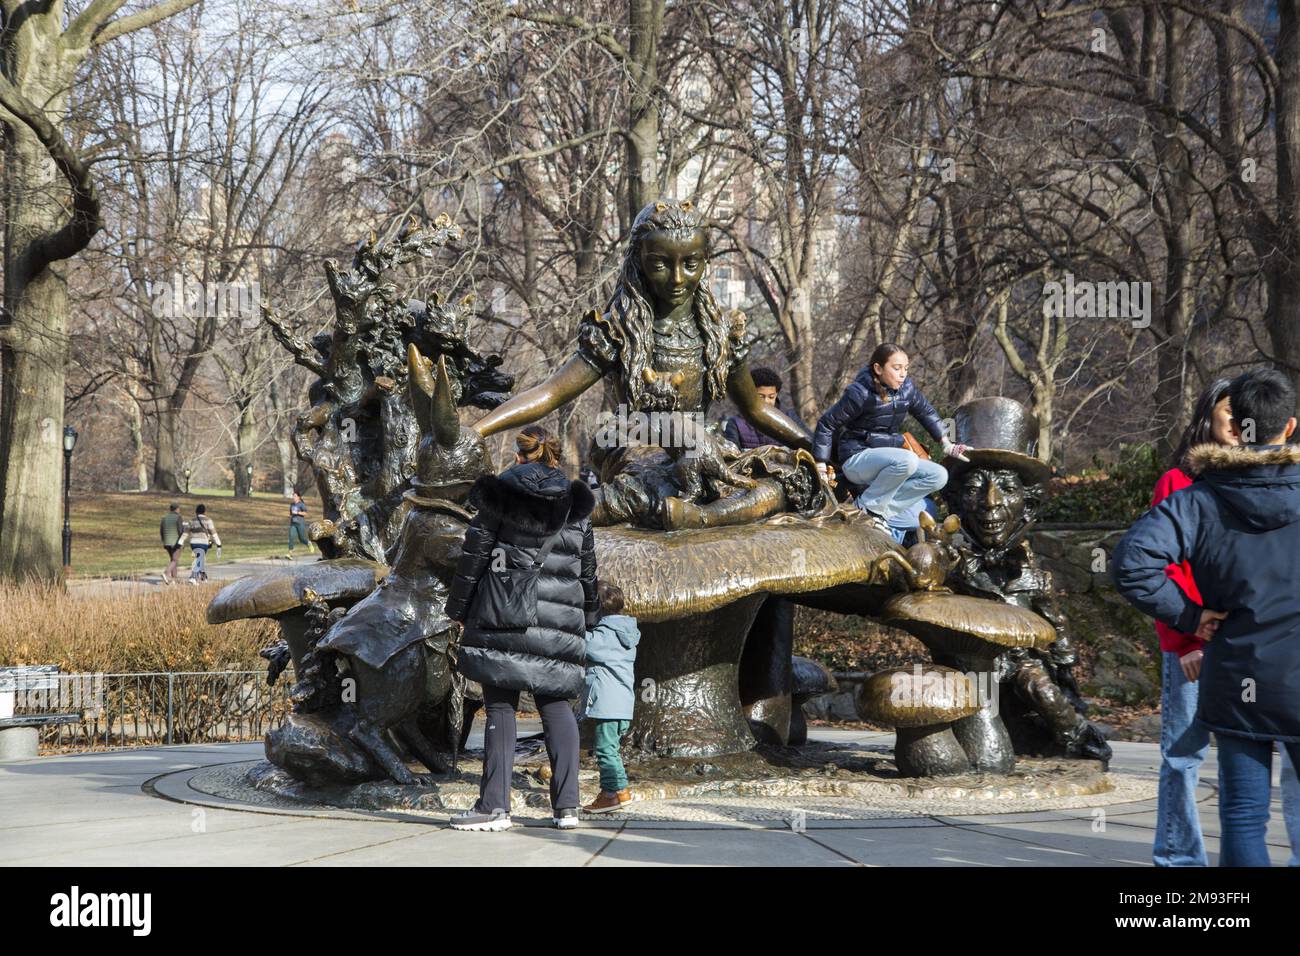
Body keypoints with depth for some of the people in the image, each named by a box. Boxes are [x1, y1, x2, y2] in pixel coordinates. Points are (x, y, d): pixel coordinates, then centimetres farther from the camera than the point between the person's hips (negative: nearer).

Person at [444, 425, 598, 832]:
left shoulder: (500, 491, 1)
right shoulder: (576, 503, 11)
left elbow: (474, 551, -1)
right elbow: (588, 568, 16)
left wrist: (459, 608, 5)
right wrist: (588, 617, 26)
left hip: (505, 613, -3)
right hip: (560, 616, 3)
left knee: (500, 704, -2)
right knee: (556, 705, 7)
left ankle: (494, 805, -7)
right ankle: (566, 805, 1)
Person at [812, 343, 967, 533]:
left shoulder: (907, 388, 2)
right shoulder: (859, 393, -16)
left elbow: (926, 413, 20)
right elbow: (827, 424, -10)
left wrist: (946, 444, 18)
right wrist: (821, 464, -12)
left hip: (888, 457, 8)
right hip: (857, 458, -8)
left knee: (939, 476, -11)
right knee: (907, 460, -35)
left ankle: (882, 510, -15)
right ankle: (866, 507, -17)